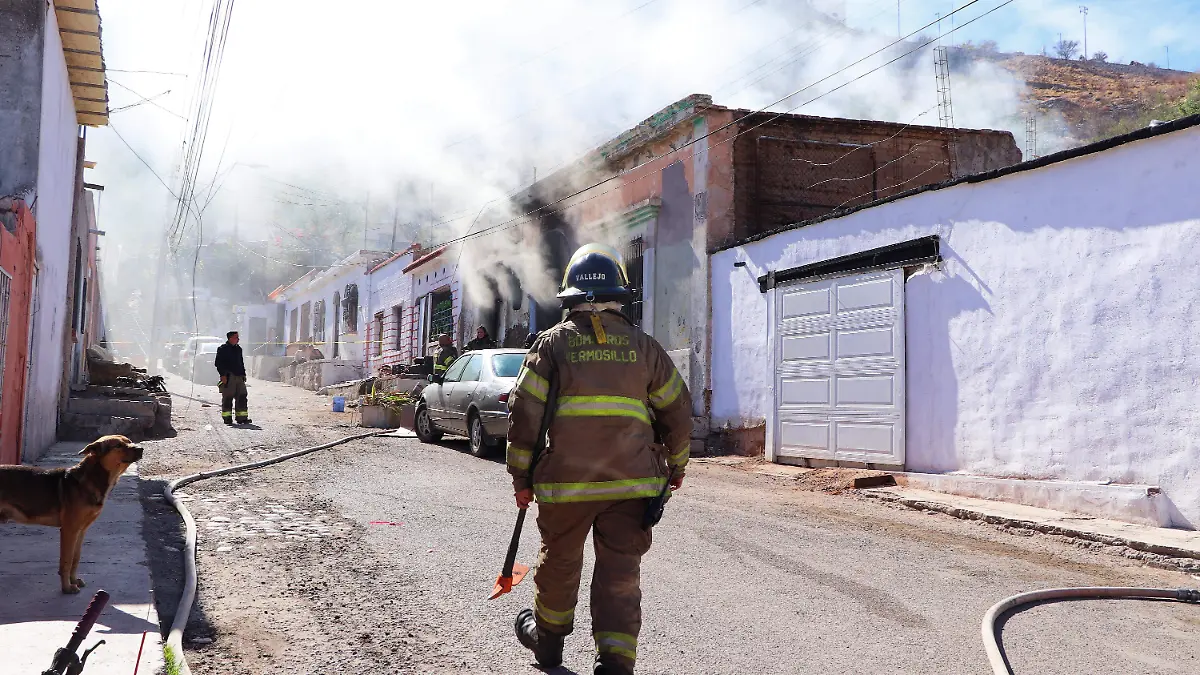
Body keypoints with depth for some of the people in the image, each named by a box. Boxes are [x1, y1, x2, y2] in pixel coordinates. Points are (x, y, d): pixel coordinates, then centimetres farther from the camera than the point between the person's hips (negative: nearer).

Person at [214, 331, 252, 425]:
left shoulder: (238, 349, 18)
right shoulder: (223, 349, -3)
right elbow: (218, 363, -6)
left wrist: (243, 374, 16)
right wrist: (223, 375, -14)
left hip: (239, 376, 6)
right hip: (228, 377, -6)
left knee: (242, 397, 2)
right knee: (228, 398, -1)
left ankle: (242, 417, 5)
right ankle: (227, 417, 6)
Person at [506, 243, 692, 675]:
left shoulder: (553, 343, 0)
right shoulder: (642, 345, 5)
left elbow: (524, 413, -3)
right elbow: (677, 409, 11)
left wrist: (521, 476, 5)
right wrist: (677, 465, 24)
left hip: (565, 479, 0)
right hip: (631, 479, 1)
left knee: (559, 561, 19)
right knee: (620, 572, 6)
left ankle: (548, 636, 39)